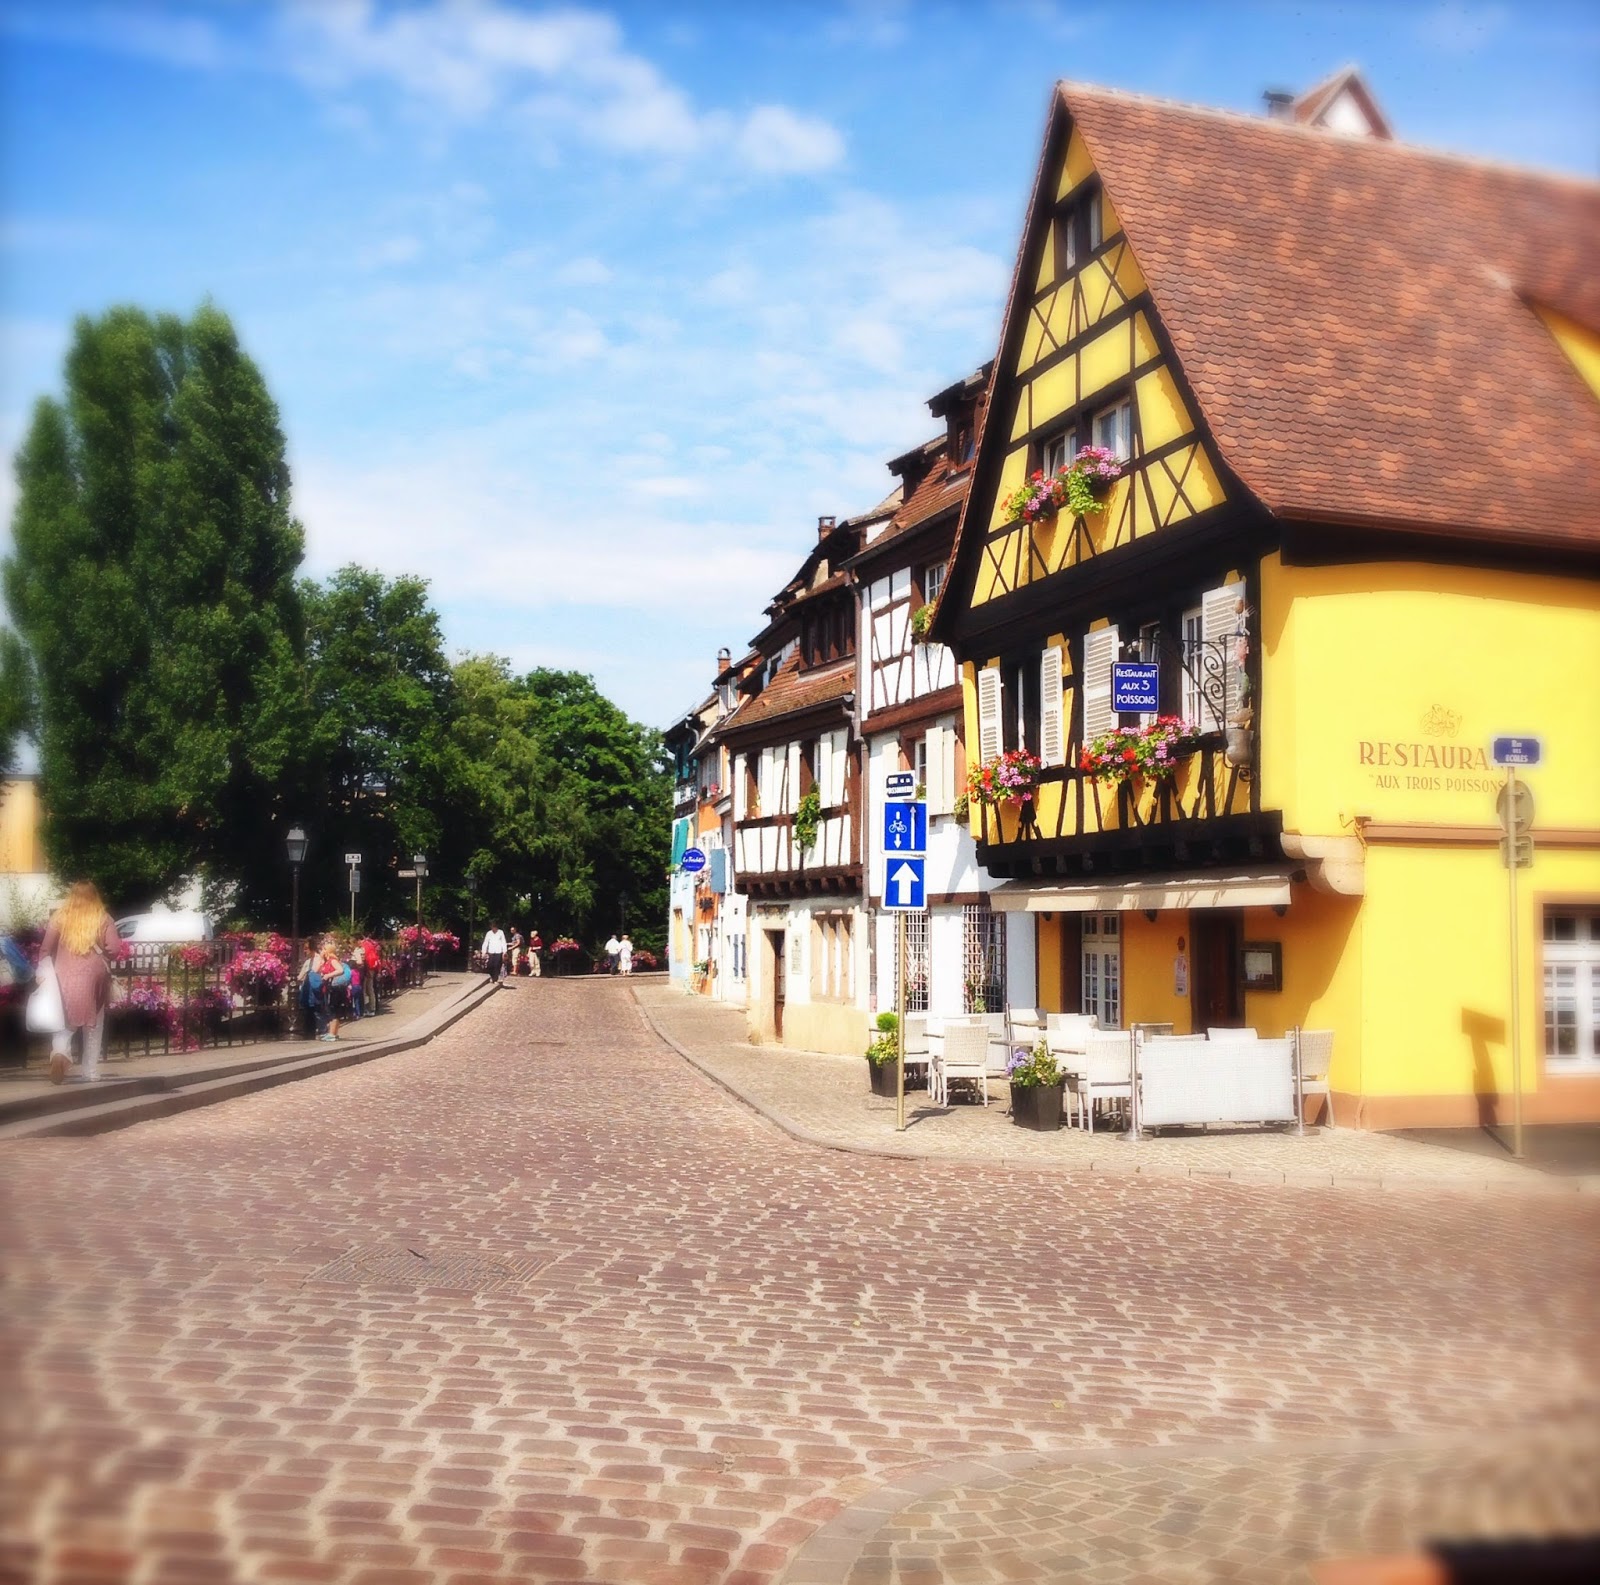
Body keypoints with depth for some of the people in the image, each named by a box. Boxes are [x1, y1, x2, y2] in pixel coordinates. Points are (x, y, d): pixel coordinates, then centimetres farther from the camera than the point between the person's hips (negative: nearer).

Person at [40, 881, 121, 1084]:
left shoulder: (60, 917, 2)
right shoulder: (103, 918, 0)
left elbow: (45, 949, 1)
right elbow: (114, 949, -6)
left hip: (65, 978, 0)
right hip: (93, 979, 0)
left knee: (64, 1023, 9)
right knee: (93, 1027, 12)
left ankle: (60, 1052, -22)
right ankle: (91, 1074, 13)